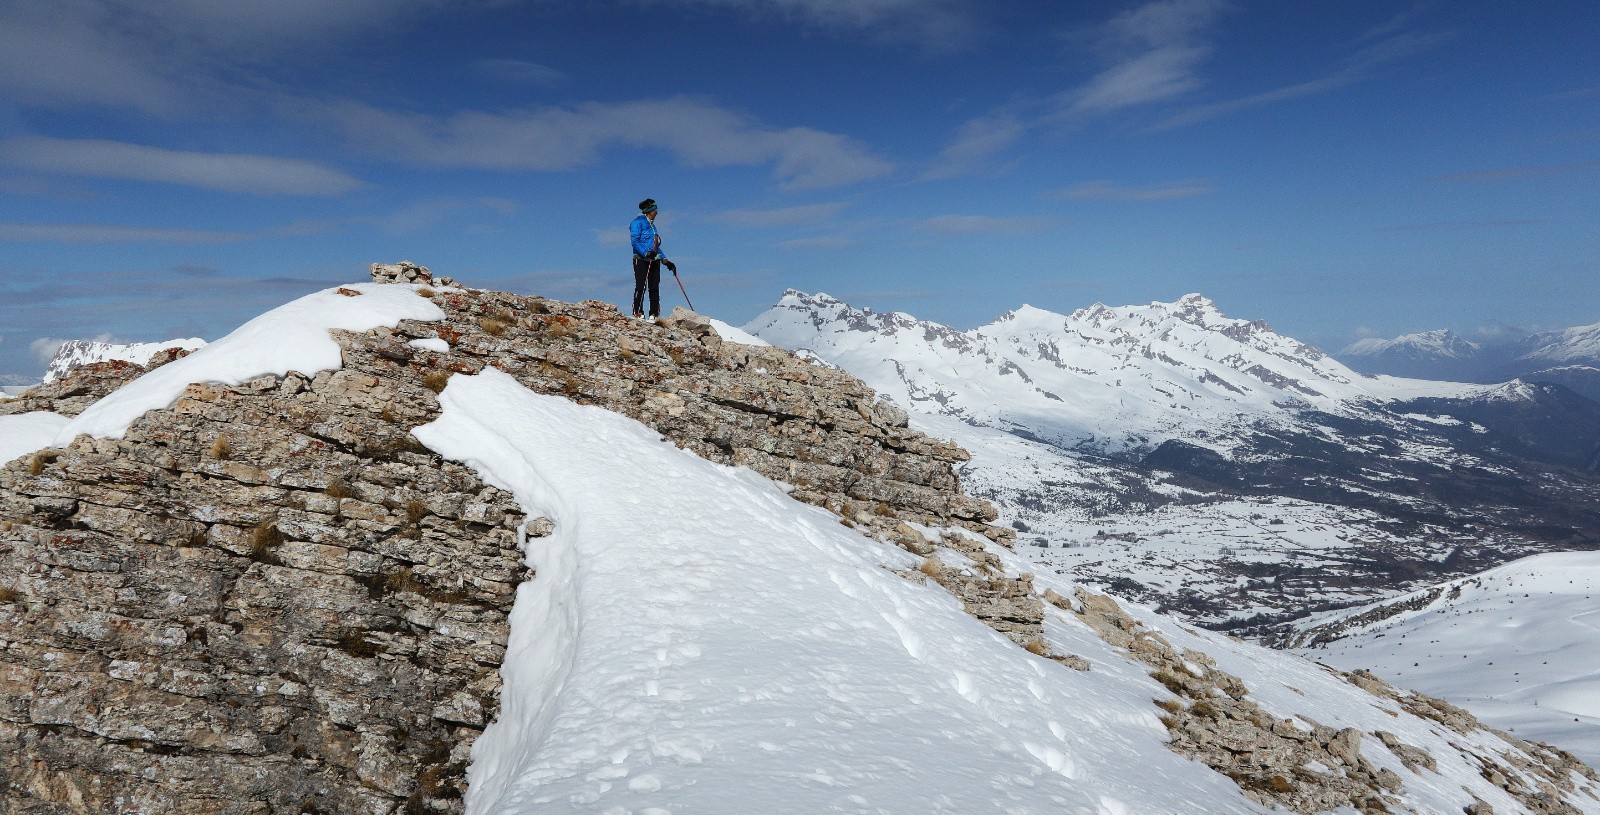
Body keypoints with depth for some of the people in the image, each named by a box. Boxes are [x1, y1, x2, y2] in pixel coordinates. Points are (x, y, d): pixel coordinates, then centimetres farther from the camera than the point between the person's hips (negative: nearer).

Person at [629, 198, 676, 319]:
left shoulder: (652, 225, 24)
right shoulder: (638, 222, -1)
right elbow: (635, 242, -12)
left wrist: (666, 261, 19)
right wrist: (646, 253, -25)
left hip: (654, 261, 7)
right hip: (641, 260, -7)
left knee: (654, 287, 1)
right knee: (641, 286, -13)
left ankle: (654, 313, 2)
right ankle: (638, 312, -12)